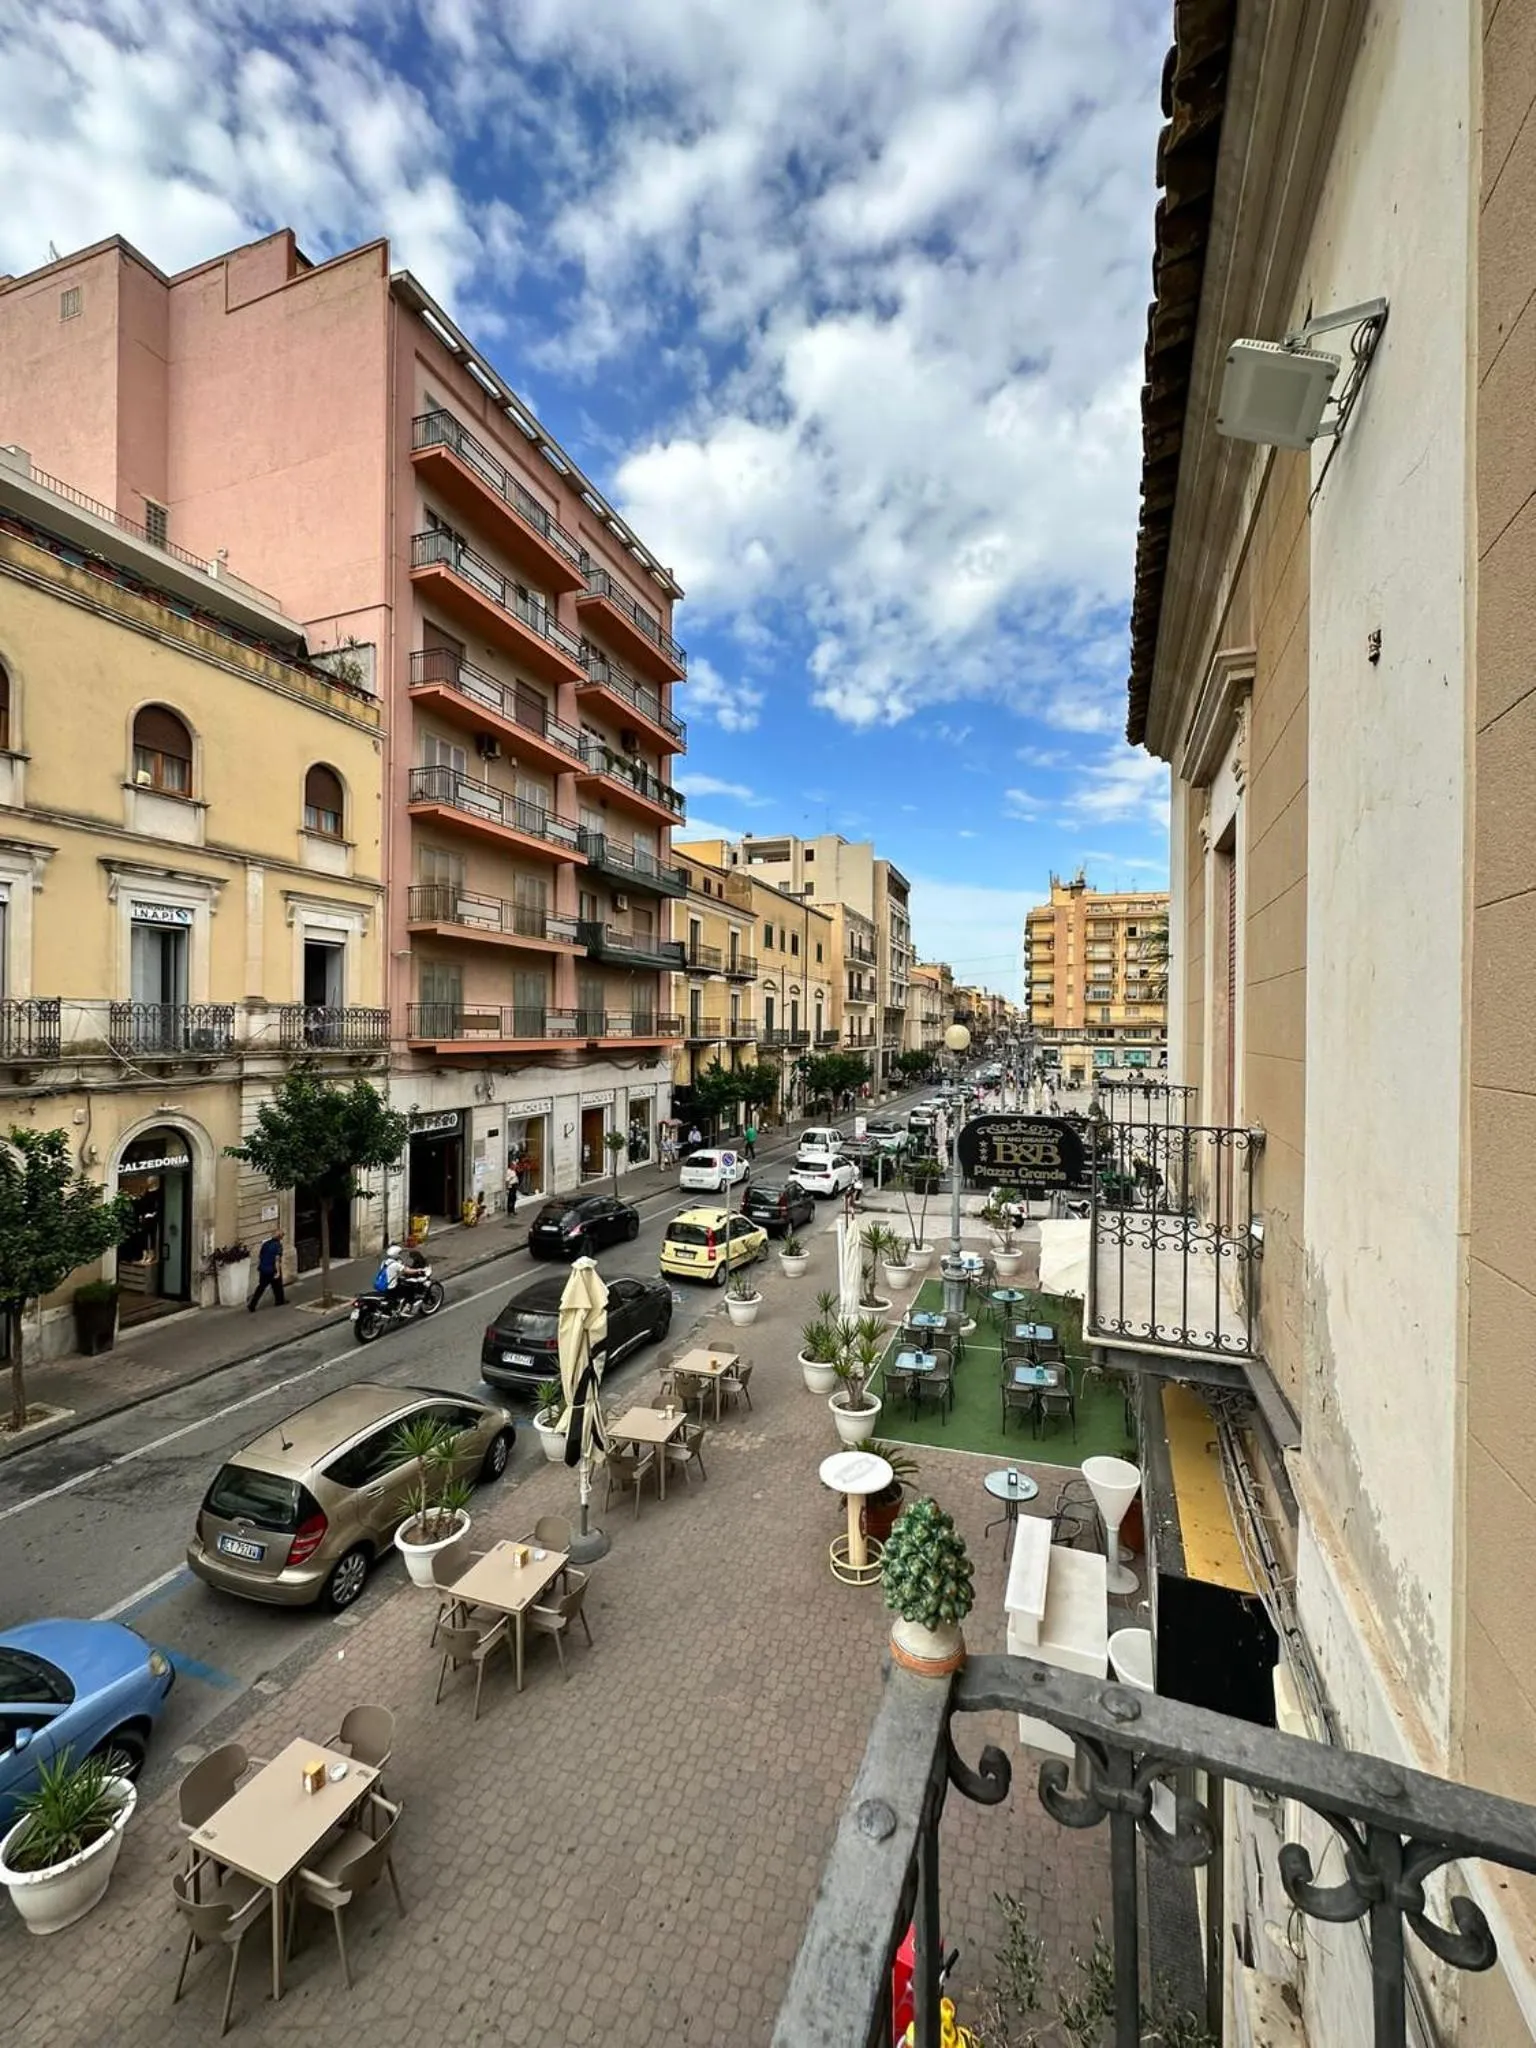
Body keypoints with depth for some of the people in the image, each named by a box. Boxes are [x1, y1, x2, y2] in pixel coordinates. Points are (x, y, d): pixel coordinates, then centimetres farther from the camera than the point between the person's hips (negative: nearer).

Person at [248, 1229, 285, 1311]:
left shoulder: (265, 1242, 2)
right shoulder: (278, 1245, -17)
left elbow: (259, 1255, 8)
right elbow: (277, 1260, -21)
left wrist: (258, 1266, 20)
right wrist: (278, 1272, -18)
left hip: (263, 1269, 5)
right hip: (272, 1270, -5)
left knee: (261, 1287, 13)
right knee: (277, 1286, 15)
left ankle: (252, 1305, 6)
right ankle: (279, 1301, 30)